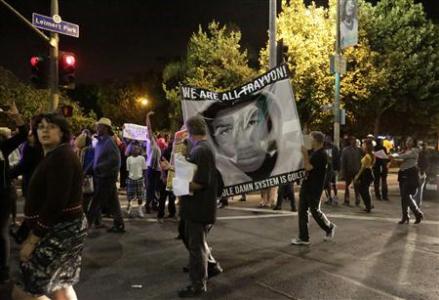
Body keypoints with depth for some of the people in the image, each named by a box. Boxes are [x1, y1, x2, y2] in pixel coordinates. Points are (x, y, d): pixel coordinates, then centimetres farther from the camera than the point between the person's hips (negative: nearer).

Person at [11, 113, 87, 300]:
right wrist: (33, 233, 14)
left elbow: (55, 203, -24)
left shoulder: (62, 156, -18)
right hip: (62, 228, 10)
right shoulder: (52, 156, 15)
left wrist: (33, 239, -20)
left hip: (62, 229, -10)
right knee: (59, 285, 19)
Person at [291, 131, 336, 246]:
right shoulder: (312, 152, 11)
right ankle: (303, 238, 12)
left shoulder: (321, 155, -16)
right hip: (306, 186, 9)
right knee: (302, 212, 6)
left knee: (315, 211, 4)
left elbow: (308, 167, -23)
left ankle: (330, 227, 29)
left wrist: (305, 154, -19)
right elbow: (306, 166, 23)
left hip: (315, 189, -9)